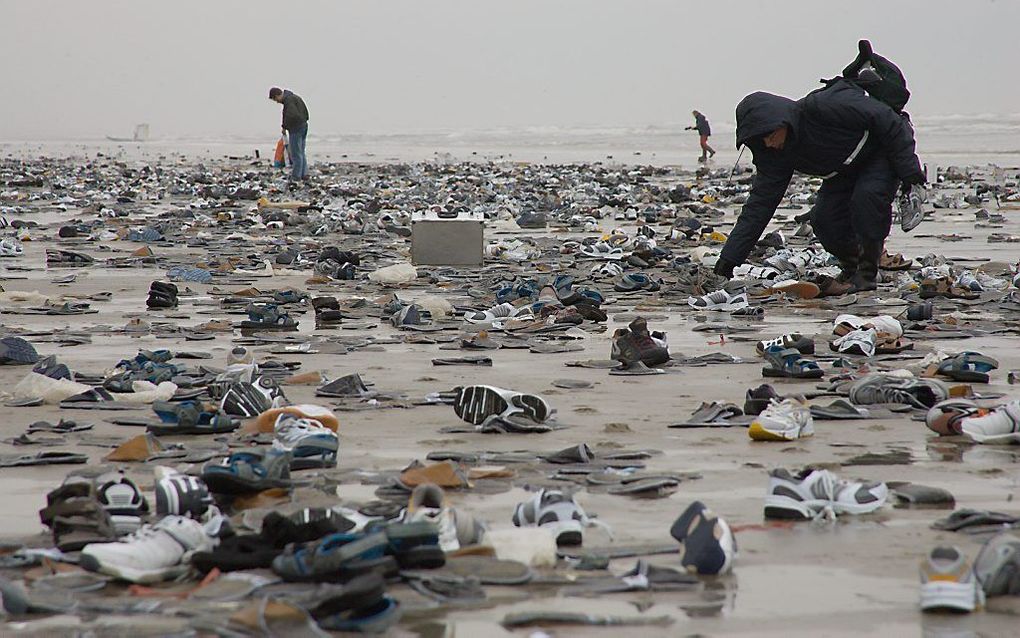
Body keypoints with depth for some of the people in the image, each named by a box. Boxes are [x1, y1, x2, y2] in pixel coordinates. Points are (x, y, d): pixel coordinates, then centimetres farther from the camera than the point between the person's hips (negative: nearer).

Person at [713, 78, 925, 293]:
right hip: (846, 170, 6)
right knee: (823, 219, -13)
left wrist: (908, 169, -26)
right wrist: (729, 258, -19)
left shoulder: (822, 107, -36)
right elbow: (759, 203, -12)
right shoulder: (775, 155, -15)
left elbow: (883, 117, -29)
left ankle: (868, 273, -16)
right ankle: (850, 268, 14)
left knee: (867, 195, -32)